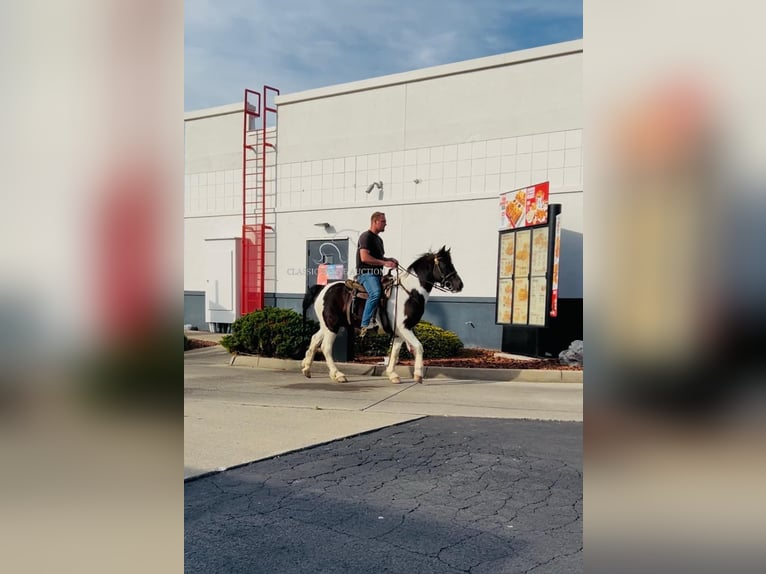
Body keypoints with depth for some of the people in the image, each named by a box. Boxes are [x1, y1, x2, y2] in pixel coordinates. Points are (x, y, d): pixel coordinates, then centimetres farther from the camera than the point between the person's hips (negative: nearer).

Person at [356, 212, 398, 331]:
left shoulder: (379, 239, 23)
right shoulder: (366, 236, -7)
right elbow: (364, 257, -19)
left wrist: (389, 259, 13)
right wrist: (384, 263, -18)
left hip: (377, 273, 10)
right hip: (366, 272, -10)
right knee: (375, 293, -33)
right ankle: (366, 324, -32)